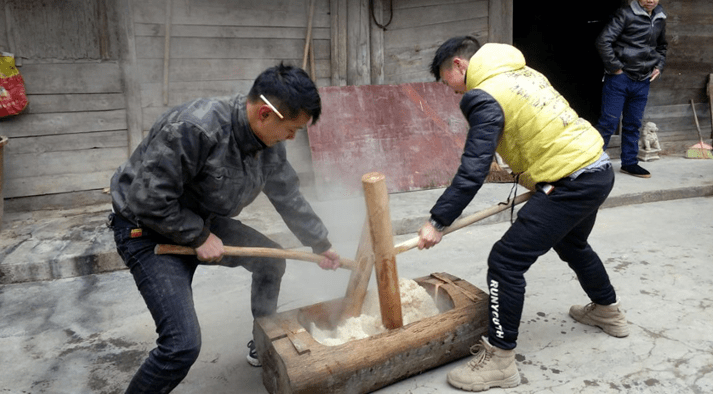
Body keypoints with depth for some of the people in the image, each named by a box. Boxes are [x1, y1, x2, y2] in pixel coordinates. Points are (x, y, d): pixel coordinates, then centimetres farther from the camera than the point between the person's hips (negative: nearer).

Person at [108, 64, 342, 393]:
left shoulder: (270, 144, -8)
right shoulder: (193, 128, -34)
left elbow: (288, 197, 5)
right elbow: (148, 201, -29)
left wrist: (320, 244, 12)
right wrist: (199, 237, -20)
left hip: (203, 222, 8)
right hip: (147, 230, -8)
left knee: (271, 261, 12)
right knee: (183, 343, -18)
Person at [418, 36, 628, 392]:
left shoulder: (486, 97, -14)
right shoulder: (522, 73, 14)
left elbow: (473, 171, -22)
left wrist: (438, 221, -20)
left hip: (571, 183, -10)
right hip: (598, 168, 10)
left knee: (505, 261, -8)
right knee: (571, 244, 32)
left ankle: (499, 360, 1)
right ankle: (607, 311, 54)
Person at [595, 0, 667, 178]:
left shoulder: (660, 19, 13)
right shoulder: (626, 14, -9)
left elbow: (661, 46, 30)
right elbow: (603, 41, -17)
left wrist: (659, 66, 15)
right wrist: (615, 67, -15)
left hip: (642, 82, 6)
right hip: (620, 78, -6)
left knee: (633, 124, 12)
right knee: (609, 122, -6)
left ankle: (629, 163, 22)